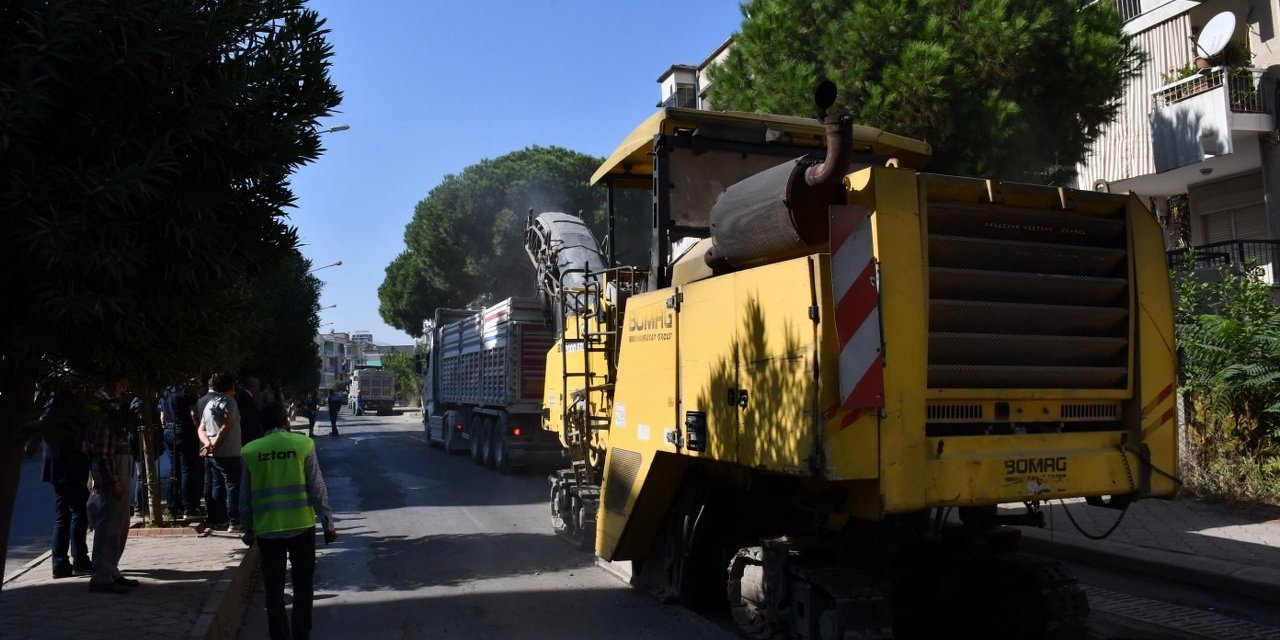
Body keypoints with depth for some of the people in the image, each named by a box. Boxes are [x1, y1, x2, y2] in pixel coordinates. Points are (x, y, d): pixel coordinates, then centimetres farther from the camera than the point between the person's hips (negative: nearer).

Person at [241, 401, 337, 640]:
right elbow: (317, 489, -7)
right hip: (301, 526, -1)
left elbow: (245, 497, 3)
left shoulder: (250, 451, -1)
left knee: (274, 589, 12)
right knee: (303, 585, 13)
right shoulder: (303, 444, -6)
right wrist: (328, 524, 1)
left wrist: (248, 530, 15)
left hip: (267, 529, 1)